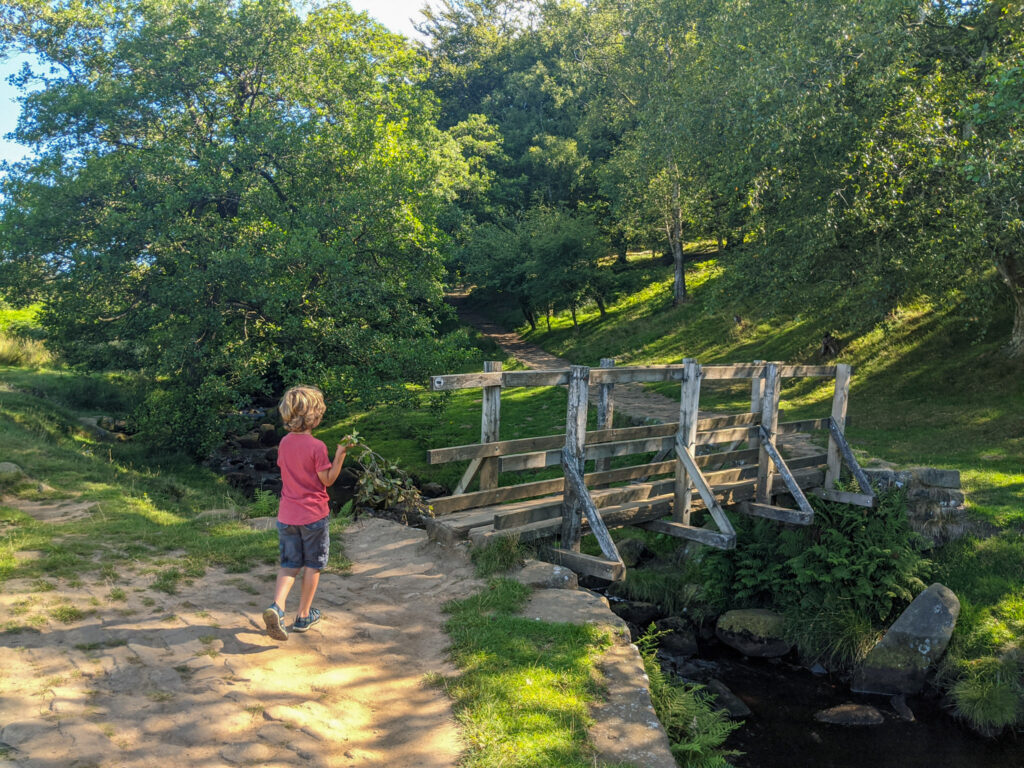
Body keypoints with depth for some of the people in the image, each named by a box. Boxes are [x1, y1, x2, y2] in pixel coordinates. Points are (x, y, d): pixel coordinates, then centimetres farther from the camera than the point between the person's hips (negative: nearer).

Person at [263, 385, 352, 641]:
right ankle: (304, 616, 19)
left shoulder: (284, 443, 1)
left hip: (287, 515, 5)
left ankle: (277, 606, -11)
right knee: (313, 565, 12)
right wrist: (340, 454, -14)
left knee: (289, 564, 12)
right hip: (313, 515, -5)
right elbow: (327, 480, -12)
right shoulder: (317, 447, -17)